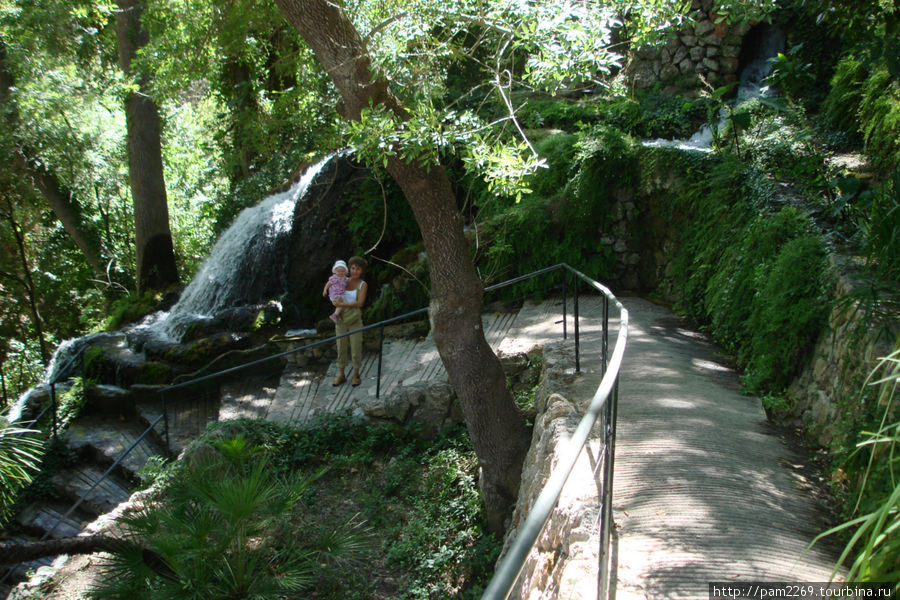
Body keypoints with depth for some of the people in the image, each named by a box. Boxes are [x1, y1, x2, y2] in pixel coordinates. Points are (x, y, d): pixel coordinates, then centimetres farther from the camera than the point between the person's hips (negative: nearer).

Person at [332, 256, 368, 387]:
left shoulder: (362, 285, -5)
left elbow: (360, 303, -15)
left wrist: (343, 305, -22)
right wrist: (337, 301, -17)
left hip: (355, 320, -3)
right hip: (341, 319, 3)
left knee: (356, 347, 2)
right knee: (341, 347, 7)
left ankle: (356, 375, 16)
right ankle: (341, 375, 18)